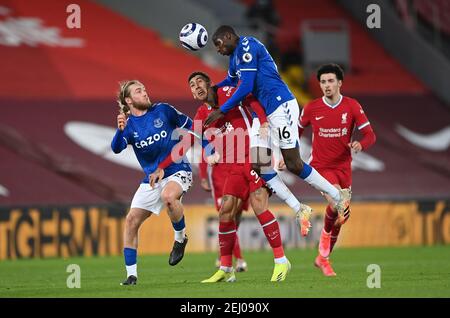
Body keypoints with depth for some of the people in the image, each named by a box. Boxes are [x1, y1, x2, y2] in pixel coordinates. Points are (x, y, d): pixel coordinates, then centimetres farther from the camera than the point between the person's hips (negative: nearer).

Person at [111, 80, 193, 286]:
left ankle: (180, 238, -10)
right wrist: (120, 130, -40)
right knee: (132, 220, -6)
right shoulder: (128, 124, -1)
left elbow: (190, 126, 7)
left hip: (177, 171, -4)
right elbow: (116, 148, -20)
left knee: (168, 196, -37)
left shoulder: (163, 110, -4)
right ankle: (131, 274, 3)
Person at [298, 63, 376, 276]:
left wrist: (360, 145, -29)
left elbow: (370, 135, -7)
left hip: (343, 168, 3)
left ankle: (323, 258, 26)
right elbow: (297, 131, 13)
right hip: (321, 166, -3)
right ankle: (326, 234, -1)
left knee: (341, 216, 9)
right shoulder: (312, 108, -4)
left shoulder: (352, 106, -5)